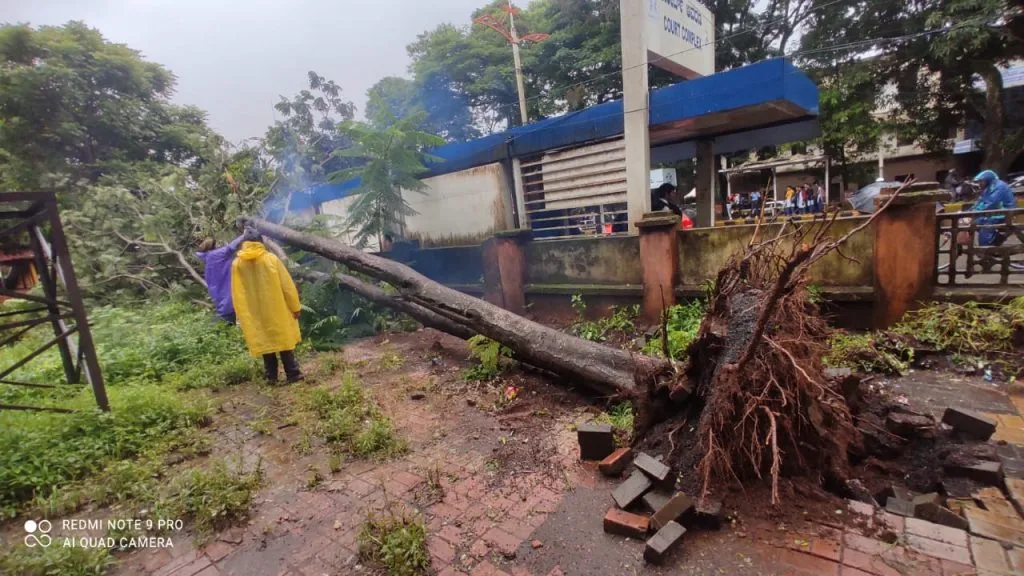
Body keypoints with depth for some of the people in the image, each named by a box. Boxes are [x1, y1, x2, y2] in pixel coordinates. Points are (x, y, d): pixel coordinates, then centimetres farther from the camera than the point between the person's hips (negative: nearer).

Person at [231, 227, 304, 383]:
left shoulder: (237, 264, -1)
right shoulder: (271, 259, -9)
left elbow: (236, 294, 2)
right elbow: (287, 286, -8)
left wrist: (242, 316, 10)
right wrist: (295, 307, -1)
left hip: (254, 315, 2)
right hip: (277, 311, -2)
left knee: (264, 342, 12)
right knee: (284, 340, 7)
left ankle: (271, 376, 16)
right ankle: (293, 373, 7)